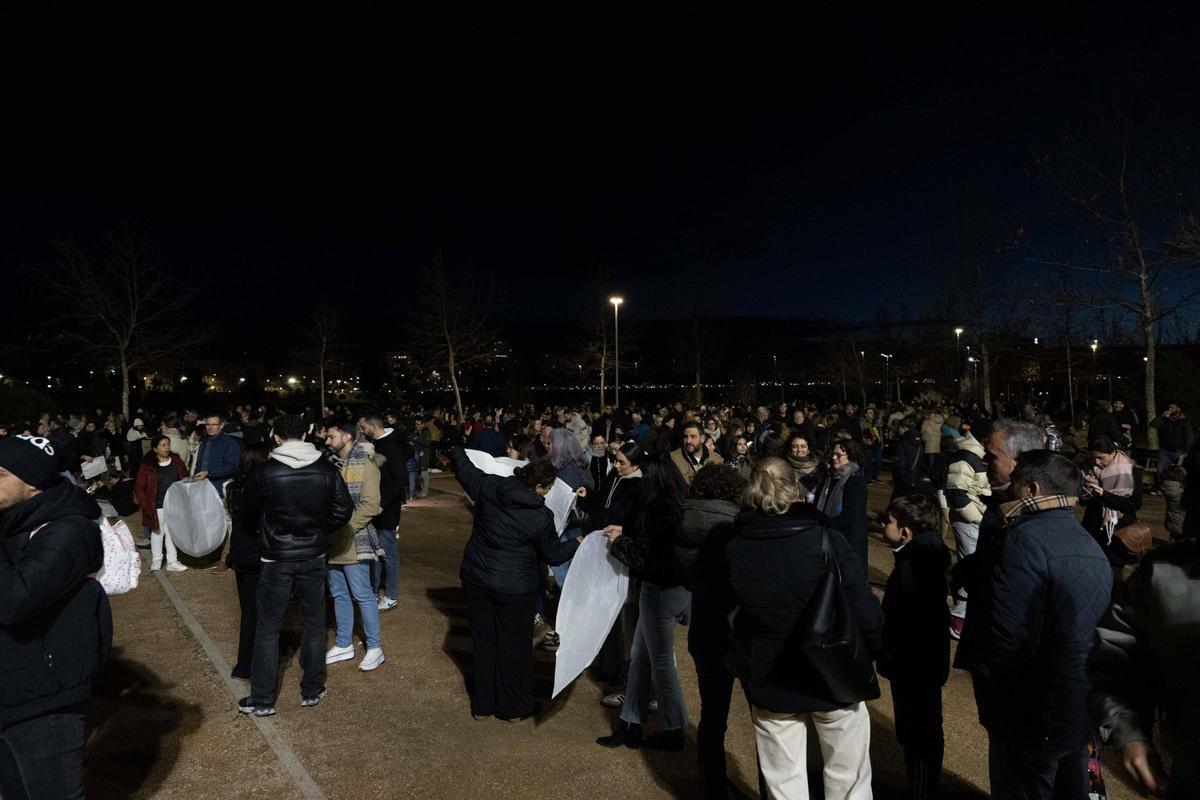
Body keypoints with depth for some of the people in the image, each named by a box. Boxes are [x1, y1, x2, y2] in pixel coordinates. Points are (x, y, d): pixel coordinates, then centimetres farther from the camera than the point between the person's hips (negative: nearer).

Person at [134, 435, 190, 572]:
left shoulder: (177, 461, 4)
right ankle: (156, 561, 22)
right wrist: (146, 506, -10)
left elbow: (185, 480, 10)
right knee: (157, 532, 8)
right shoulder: (147, 465, -5)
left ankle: (172, 562, 14)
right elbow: (138, 488, -3)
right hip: (157, 506, -2)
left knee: (172, 532, 7)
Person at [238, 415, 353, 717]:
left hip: (277, 559, -2)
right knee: (314, 624, 15)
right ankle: (312, 691, 24)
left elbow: (249, 507, 3)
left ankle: (262, 700, 18)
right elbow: (344, 509, -4)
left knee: (268, 629, 10)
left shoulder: (265, 472, -12)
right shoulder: (326, 470, -8)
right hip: (314, 557, 2)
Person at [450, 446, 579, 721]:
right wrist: (577, 543, 13)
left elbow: (464, 468, 8)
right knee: (514, 646, 13)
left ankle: (482, 705, 30)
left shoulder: (488, 487, -9)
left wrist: (455, 447, 28)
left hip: (476, 579, 4)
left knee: (483, 640, 17)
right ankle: (514, 708, 26)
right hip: (514, 588, -4)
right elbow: (553, 554, -5)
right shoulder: (541, 517, -18)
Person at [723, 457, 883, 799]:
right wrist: (875, 648, 2)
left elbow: (724, 605, 5)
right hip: (834, 678, -2)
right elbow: (865, 610, -17)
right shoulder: (826, 540, -19)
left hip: (769, 683, 2)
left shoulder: (734, 548, -10)